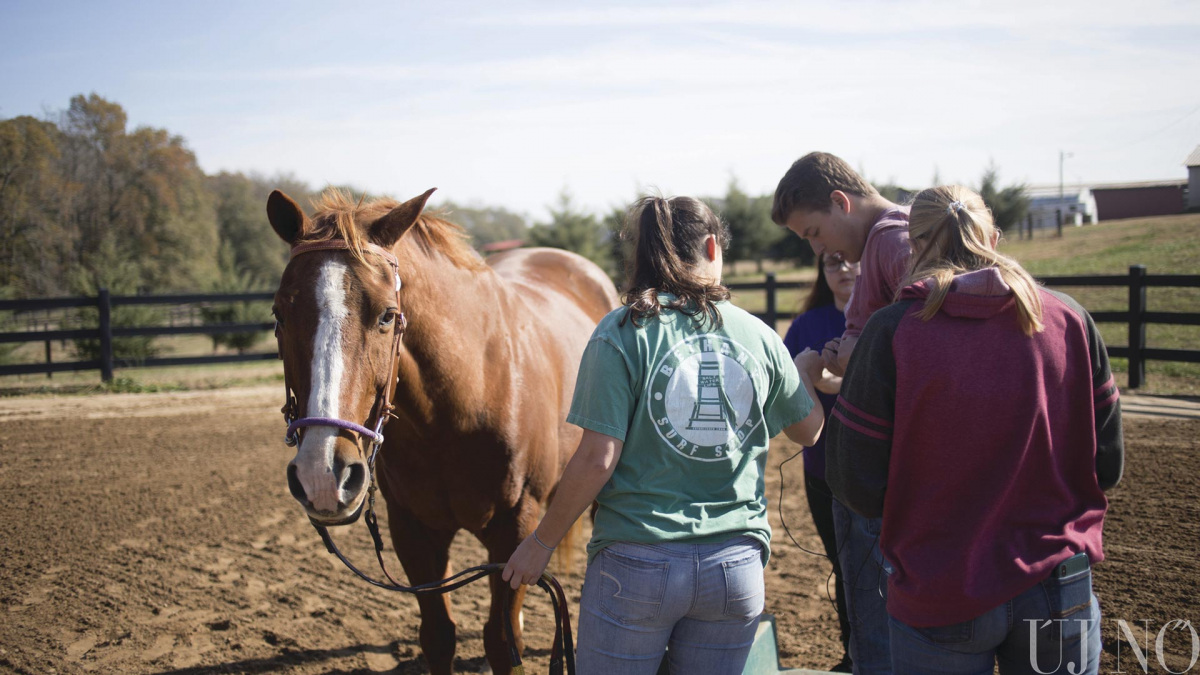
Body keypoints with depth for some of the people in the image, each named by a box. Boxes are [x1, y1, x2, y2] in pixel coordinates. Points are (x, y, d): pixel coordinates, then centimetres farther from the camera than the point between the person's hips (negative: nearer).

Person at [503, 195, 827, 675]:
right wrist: (807, 371, 37)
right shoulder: (759, 336, 2)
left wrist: (541, 541, 0)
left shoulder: (622, 333, -8)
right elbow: (808, 430, 17)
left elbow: (597, 460, -13)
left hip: (638, 561, -3)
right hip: (736, 567, 3)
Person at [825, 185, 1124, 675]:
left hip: (940, 602, -2)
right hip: (1058, 594, 2)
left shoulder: (893, 332, -12)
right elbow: (1106, 466, 2)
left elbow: (858, 488, -11)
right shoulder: (1069, 320, -4)